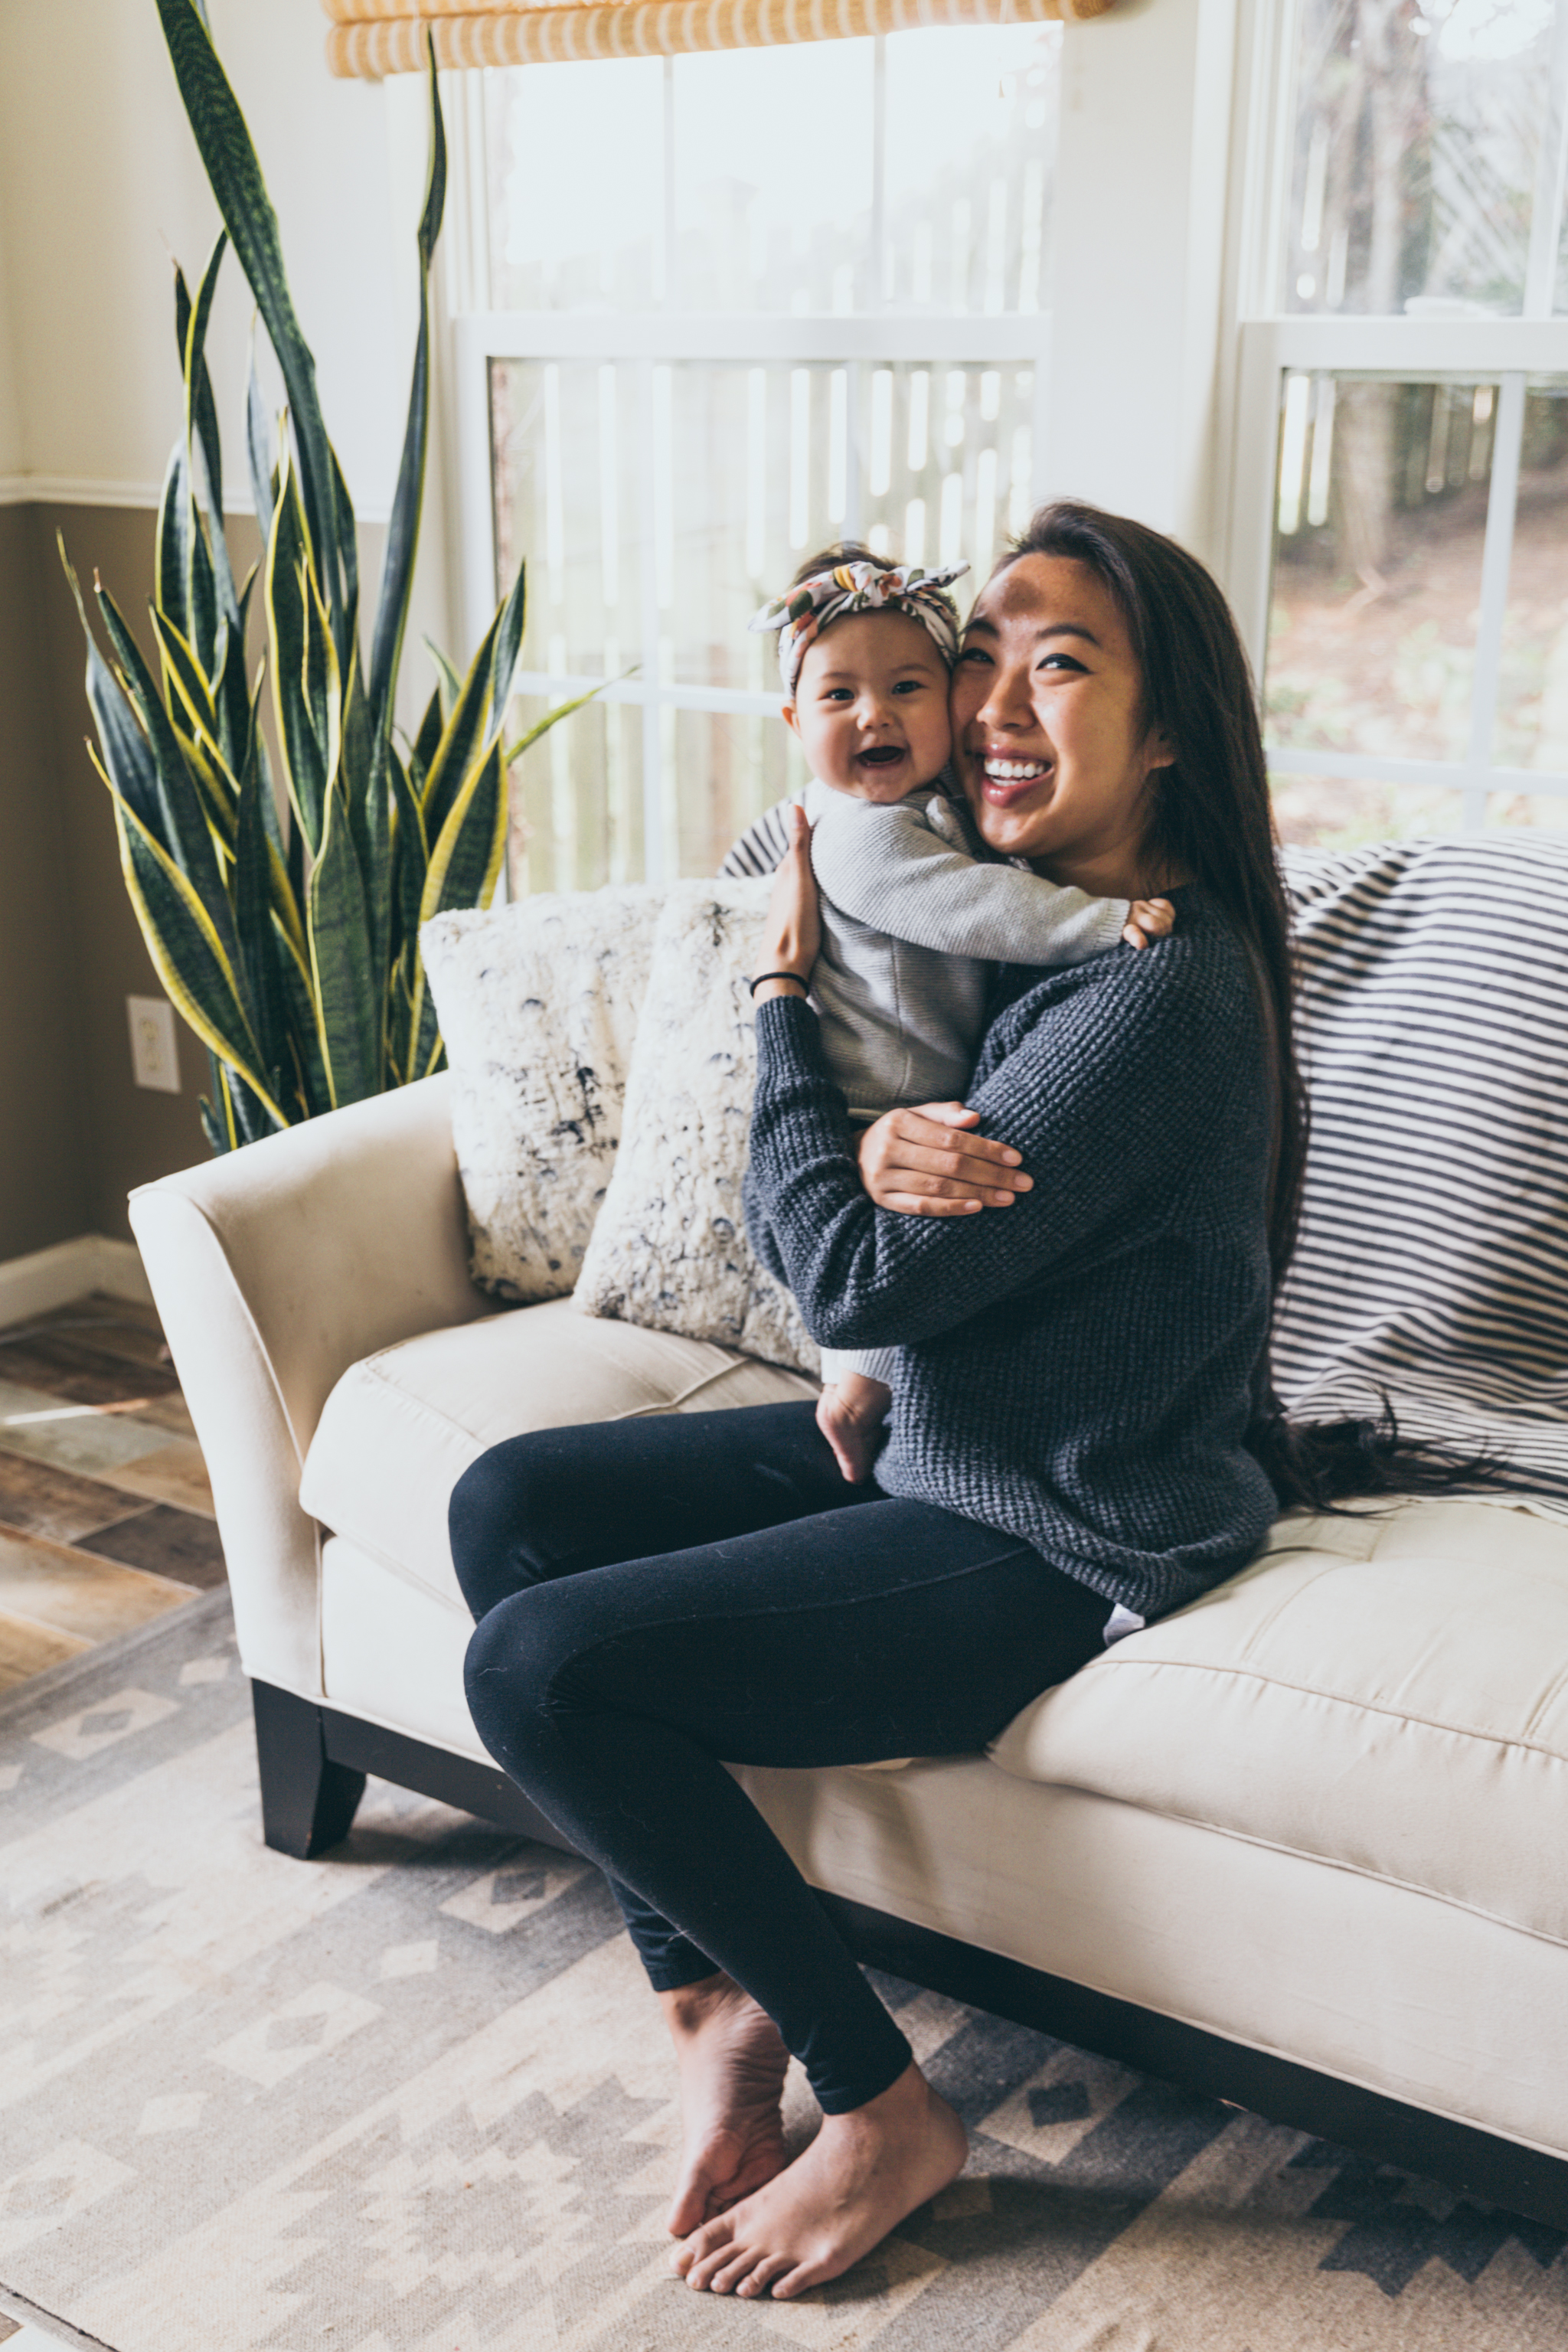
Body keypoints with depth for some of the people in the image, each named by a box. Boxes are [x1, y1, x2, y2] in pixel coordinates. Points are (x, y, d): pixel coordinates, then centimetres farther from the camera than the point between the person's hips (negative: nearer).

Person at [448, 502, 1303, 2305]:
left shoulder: (1156, 994, -25)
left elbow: (851, 1280, -24)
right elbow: (788, 1218, 5)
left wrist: (785, 986, -11)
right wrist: (875, 1152, -21)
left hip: (1058, 1538, -10)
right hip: (932, 1436, 10)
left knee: (539, 1667, -16)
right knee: (511, 1501, 5)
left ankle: (880, 2108, 0)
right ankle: (713, 2005, 8)